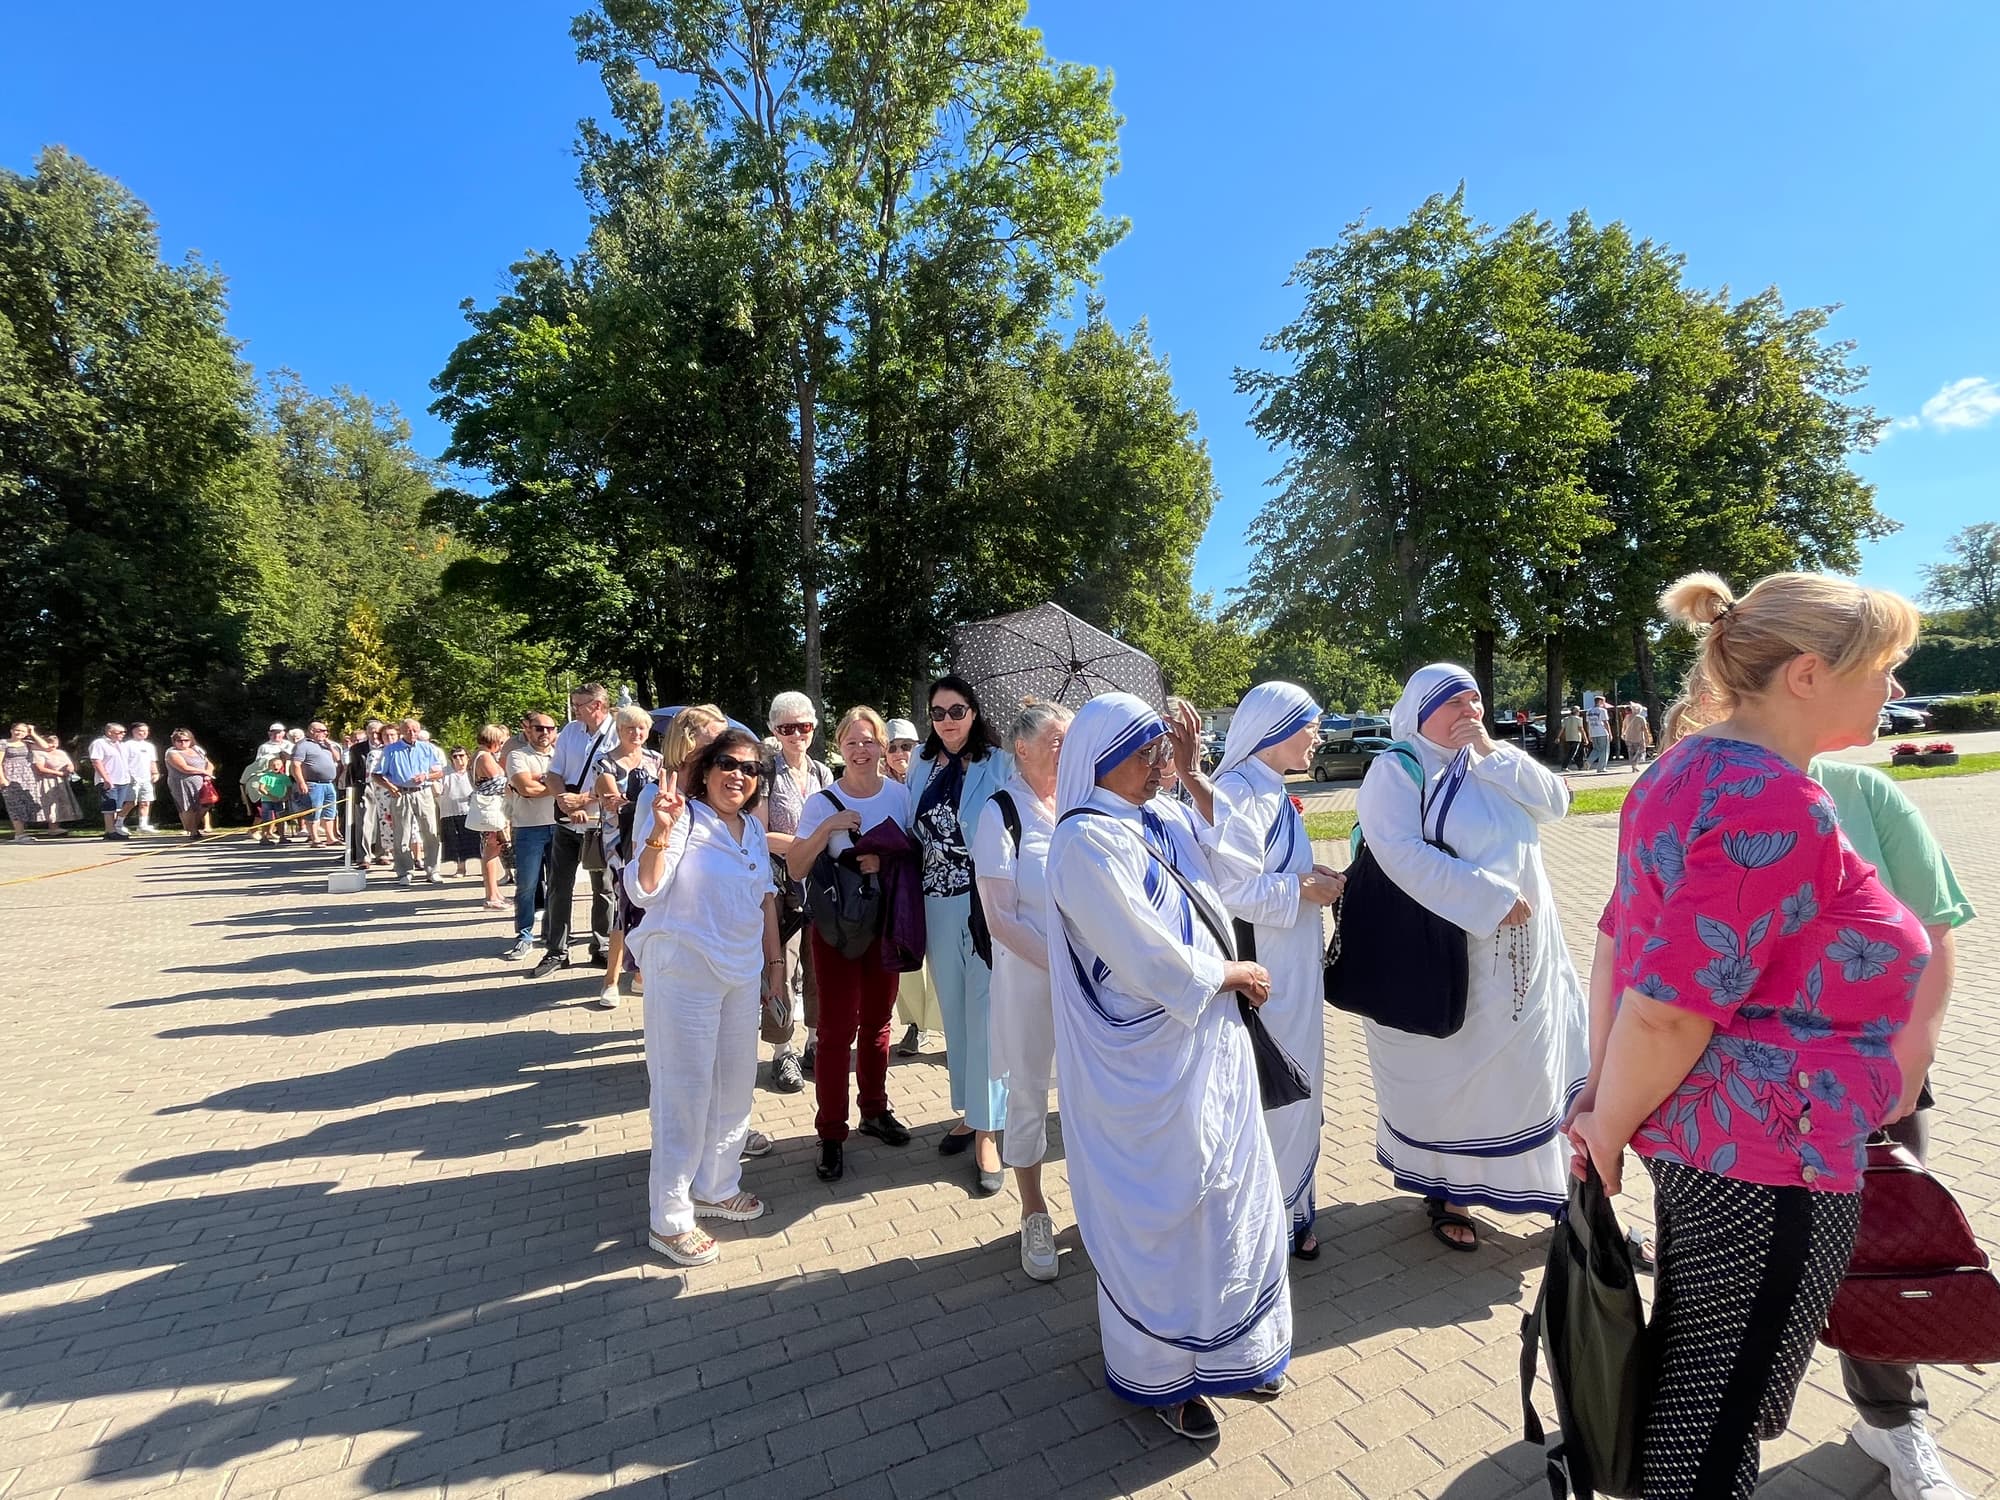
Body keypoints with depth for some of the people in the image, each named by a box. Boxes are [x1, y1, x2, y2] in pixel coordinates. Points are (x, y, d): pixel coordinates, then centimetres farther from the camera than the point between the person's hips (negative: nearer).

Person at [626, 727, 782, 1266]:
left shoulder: (753, 829, 7)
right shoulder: (680, 818, -14)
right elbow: (644, 892, -24)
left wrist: (775, 959, 17)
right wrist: (660, 833, -39)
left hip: (743, 974, 7)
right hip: (684, 973, -7)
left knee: (735, 1086, 18)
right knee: (686, 1092, 1)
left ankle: (716, 1187, 38)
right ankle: (669, 1220, 17)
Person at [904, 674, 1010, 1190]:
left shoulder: (999, 764, -6)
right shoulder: (922, 766, 10)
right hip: (939, 901, 5)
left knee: (983, 1011, -2)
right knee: (953, 1009, 14)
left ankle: (985, 1131, 9)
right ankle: (968, 1110, 30)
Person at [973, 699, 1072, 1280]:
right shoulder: (1002, 812, -10)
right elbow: (999, 916, -12)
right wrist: (1058, 964, -15)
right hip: (1028, 976, -4)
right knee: (1028, 1093, 9)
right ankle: (1035, 1217, 29)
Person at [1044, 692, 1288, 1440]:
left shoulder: (1162, 816, 3)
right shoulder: (1086, 842, -22)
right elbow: (1151, 961, -24)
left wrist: (1191, 769, 3)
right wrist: (1233, 973, -8)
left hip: (1208, 1042, 8)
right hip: (1147, 1062, -8)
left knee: (1226, 1195, 21)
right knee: (1157, 1214, 11)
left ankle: (1229, 1345, 45)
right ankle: (1160, 1371, 35)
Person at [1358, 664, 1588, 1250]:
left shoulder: (1498, 761, 11)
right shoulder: (1397, 770, -11)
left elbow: (1555, 802, -2)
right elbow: (1399, 850, -24)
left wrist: (1490, 751, -12)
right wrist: (1489, 899, -24)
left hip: (1522, 950, 6)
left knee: (1522, 1066, 17)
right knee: (1451, 1072, 8)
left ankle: (1551, 1184, 36)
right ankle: (1446, 1191, 26)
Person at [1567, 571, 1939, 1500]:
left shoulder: (1684, 772, 4)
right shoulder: (1778, 807, -26)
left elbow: (1627, 937, 8)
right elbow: (1666, 1009, -28)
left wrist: (1601, 1094, 11)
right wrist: (1609, 1131, -13)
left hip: (1690, 1123, 9)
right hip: (1768, 1153, -9)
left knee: (1683, 1362, 27)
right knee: (1718, 1414, 11)